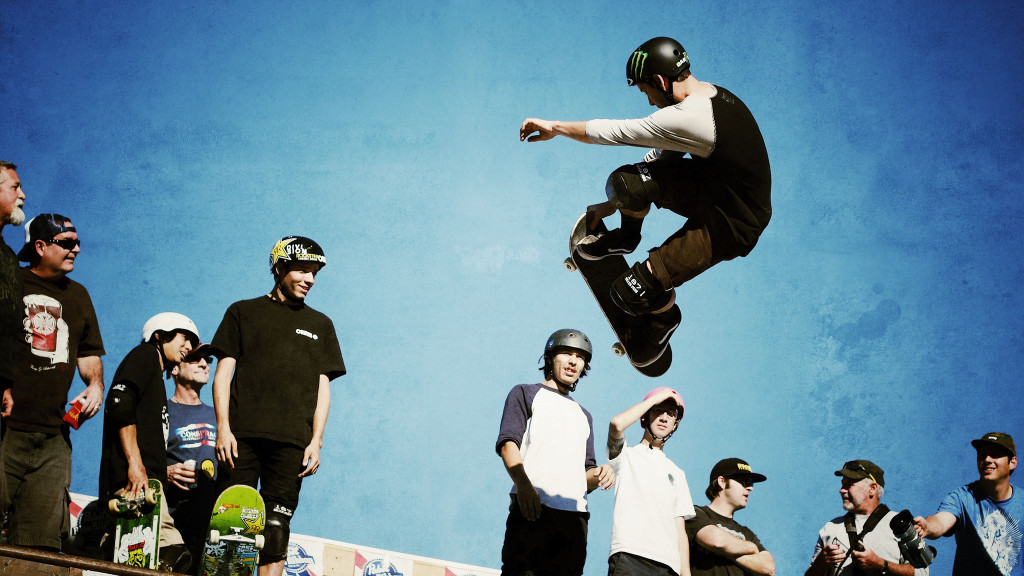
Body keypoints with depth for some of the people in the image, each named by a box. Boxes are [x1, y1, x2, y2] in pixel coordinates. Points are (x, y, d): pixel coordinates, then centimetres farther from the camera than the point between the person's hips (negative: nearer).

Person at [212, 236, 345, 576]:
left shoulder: (320, 325, 20)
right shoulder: (244, 312, 14)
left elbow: (323, 388, 15)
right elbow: (223, 373, 8)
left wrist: (316, 441, 3)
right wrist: (223, 428, -4)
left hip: (291, 444, 1)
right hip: (241, 436, -1)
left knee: (275, 529, -4)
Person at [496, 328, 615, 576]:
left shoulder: (583, 416, 35)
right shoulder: (526, 393, 18)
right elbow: (508, 442, 1)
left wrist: (597, 475, 2)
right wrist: (523, 484, -19)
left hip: (574, 515, 5)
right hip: (532, 508, -5)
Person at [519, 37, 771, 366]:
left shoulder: (685, 119, -28)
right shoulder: (712, 96, 3)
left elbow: (614, 132, -19)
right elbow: (664, 155, 15)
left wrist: (554, 127, -4)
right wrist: (615, 203, 20)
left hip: (729, 228, -9)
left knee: (629, 293, -13)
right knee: (626, 181, -9)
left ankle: (665, 316, 21)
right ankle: (627, 236, 23)